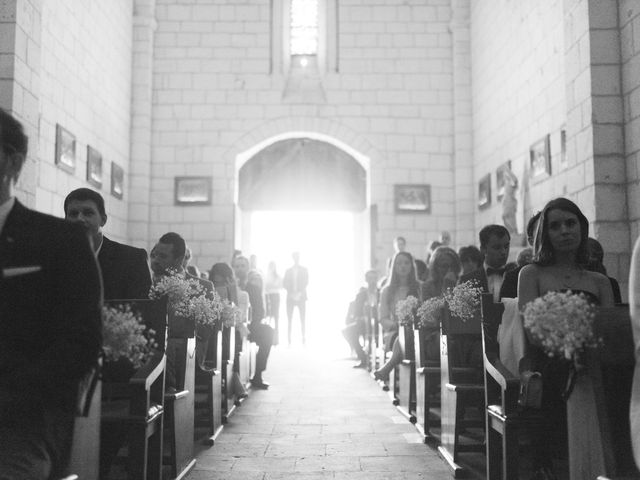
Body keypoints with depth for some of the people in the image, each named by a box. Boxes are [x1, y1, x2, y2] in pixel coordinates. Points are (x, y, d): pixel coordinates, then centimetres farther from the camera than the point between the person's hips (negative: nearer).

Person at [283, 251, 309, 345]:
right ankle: (289, 341, -2)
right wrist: (291, 293, -9)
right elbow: (284, 284, 6)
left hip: (301, 297, -1)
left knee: (302, 319, -6)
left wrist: (299, 293, -12)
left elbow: (305, 282, 2)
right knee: (289, 320, -3)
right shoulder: (288, 271, 13)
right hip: (290, 297, 1)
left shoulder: (304, 270, 11)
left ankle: (303, 340, -5)